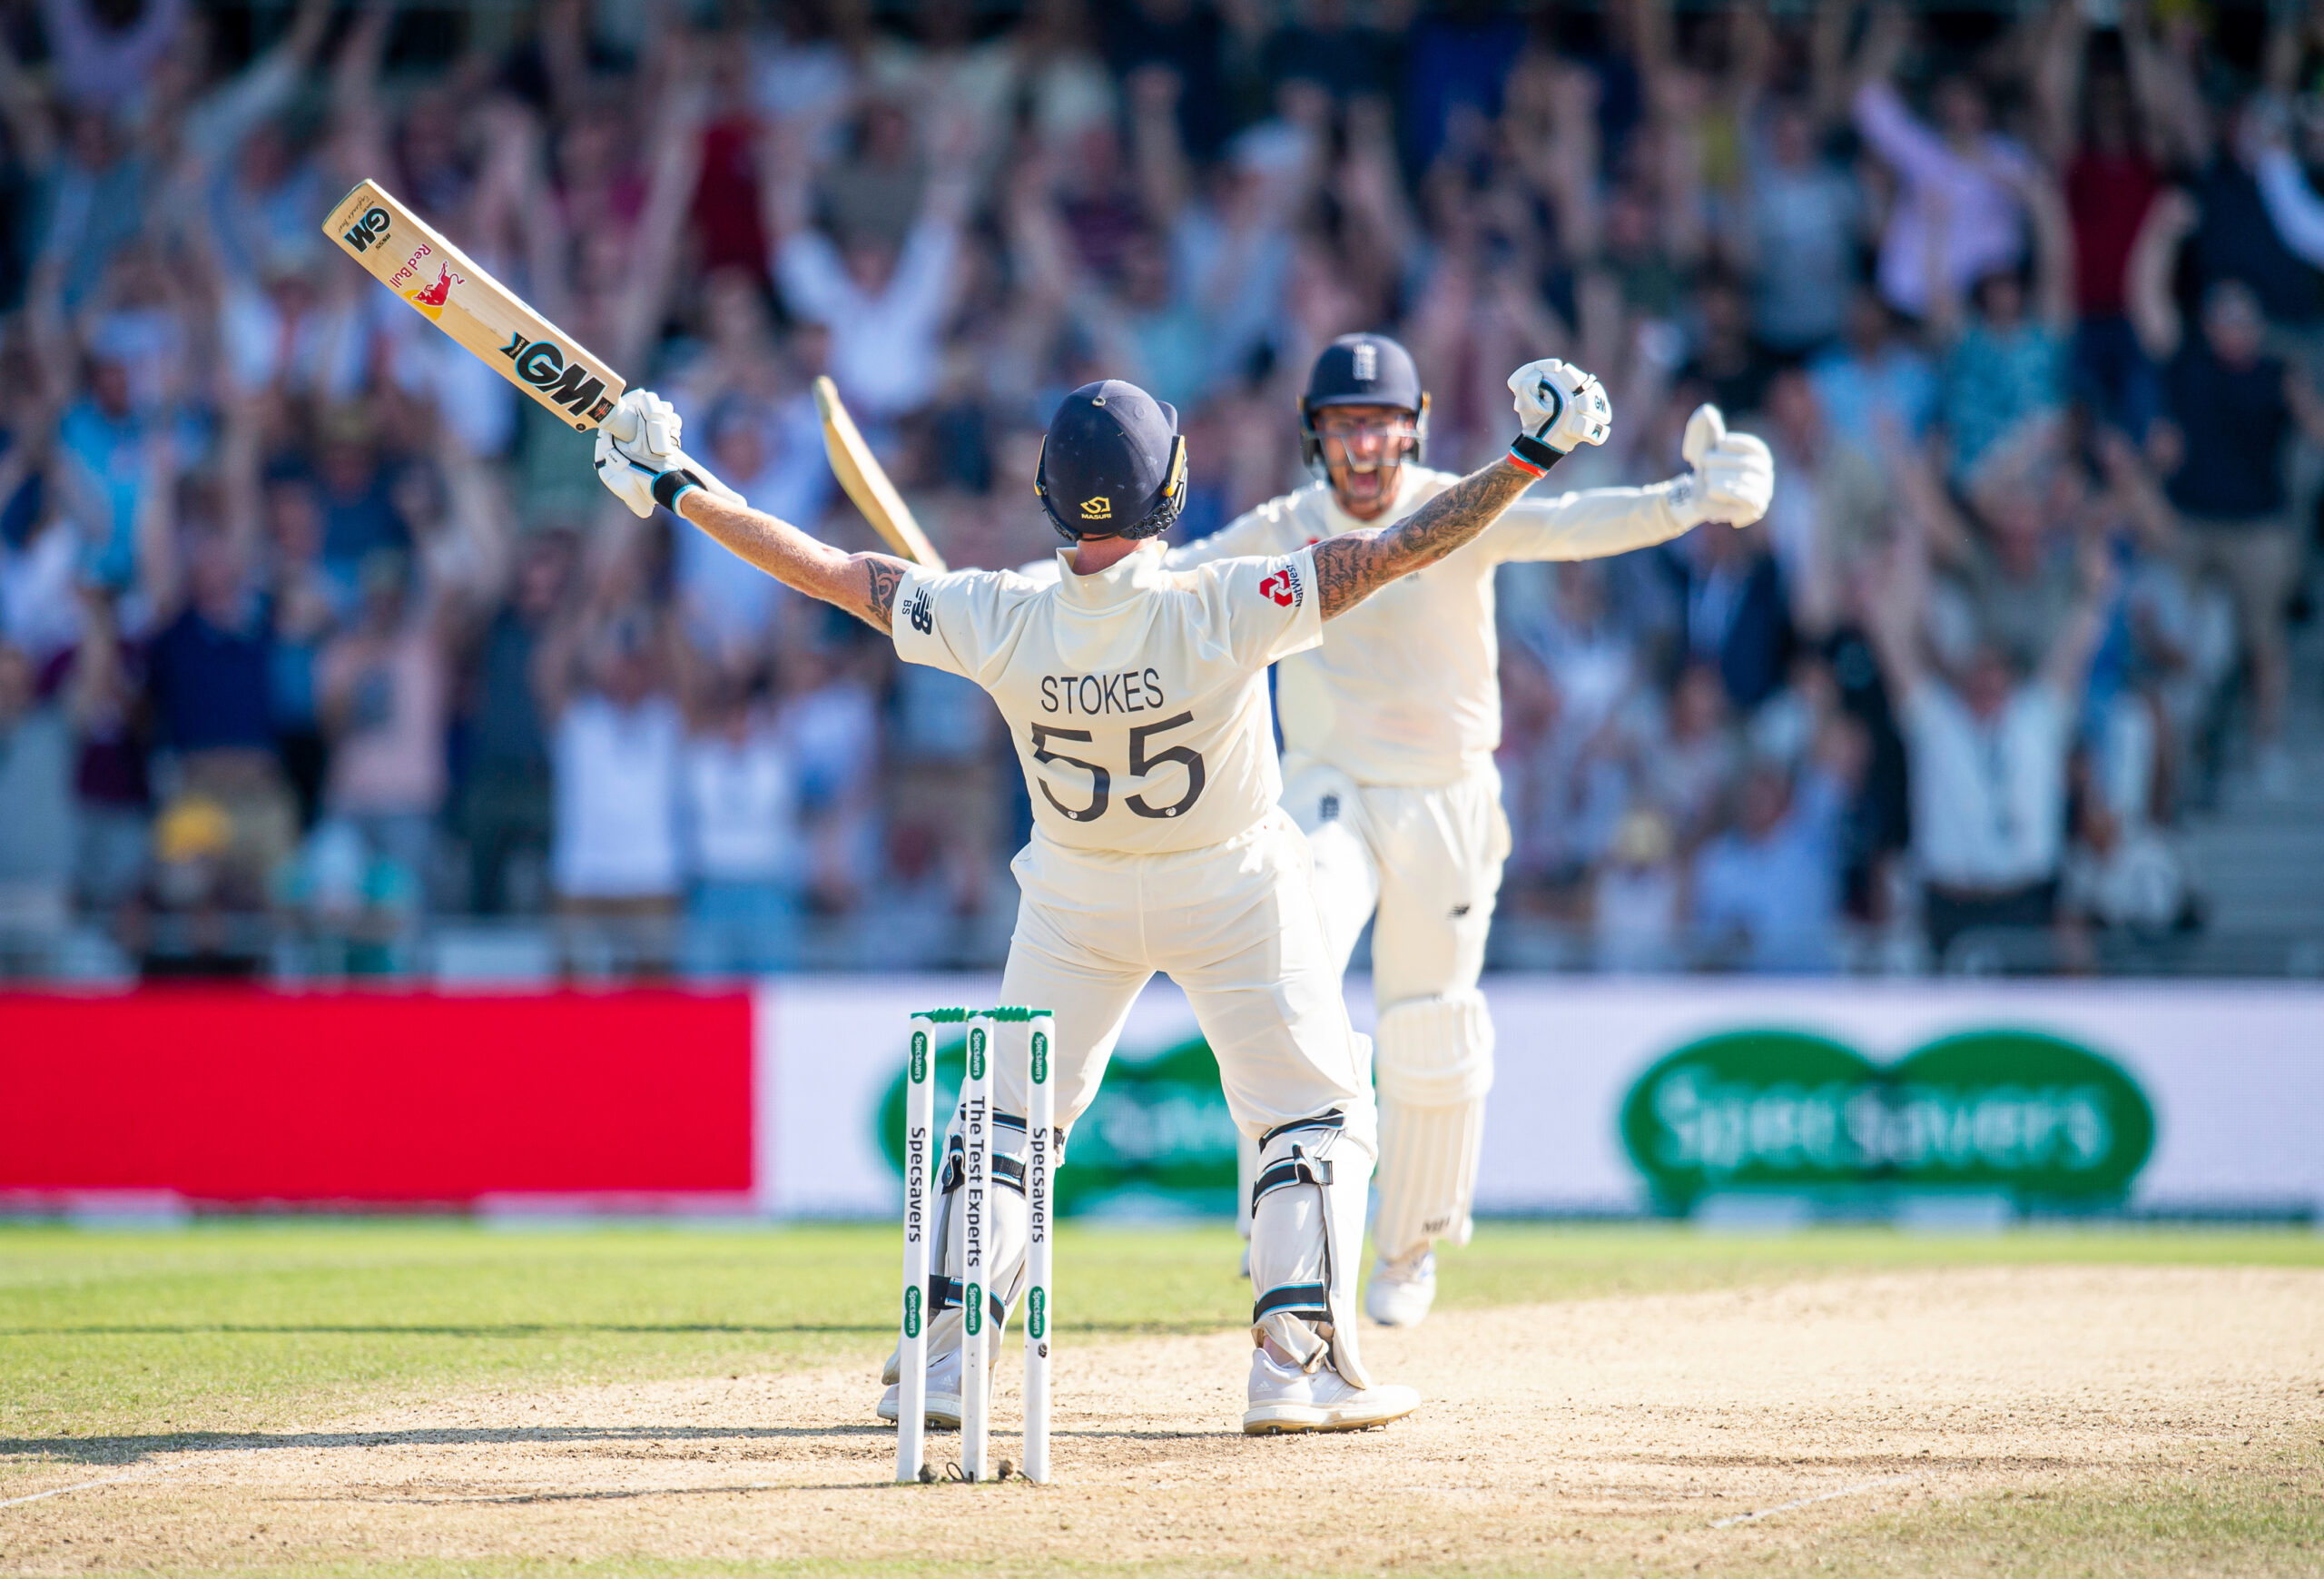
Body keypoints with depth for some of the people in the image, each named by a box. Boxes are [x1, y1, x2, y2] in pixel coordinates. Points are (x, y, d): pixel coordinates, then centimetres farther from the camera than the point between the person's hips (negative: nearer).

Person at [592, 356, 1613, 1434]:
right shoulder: (1221, 613, -30)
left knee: (1014, 1112, 17)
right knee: (1317, 1117, 10)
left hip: (1075, 900, 3)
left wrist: (678, 495, -3)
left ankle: (943, 1363, 11)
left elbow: (834, 573, -13)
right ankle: (1298, 1365, -1)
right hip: (1231, 891, -3)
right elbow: (1397, 550, -32)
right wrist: (1531, 457, -29)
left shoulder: (999, 621, -22)